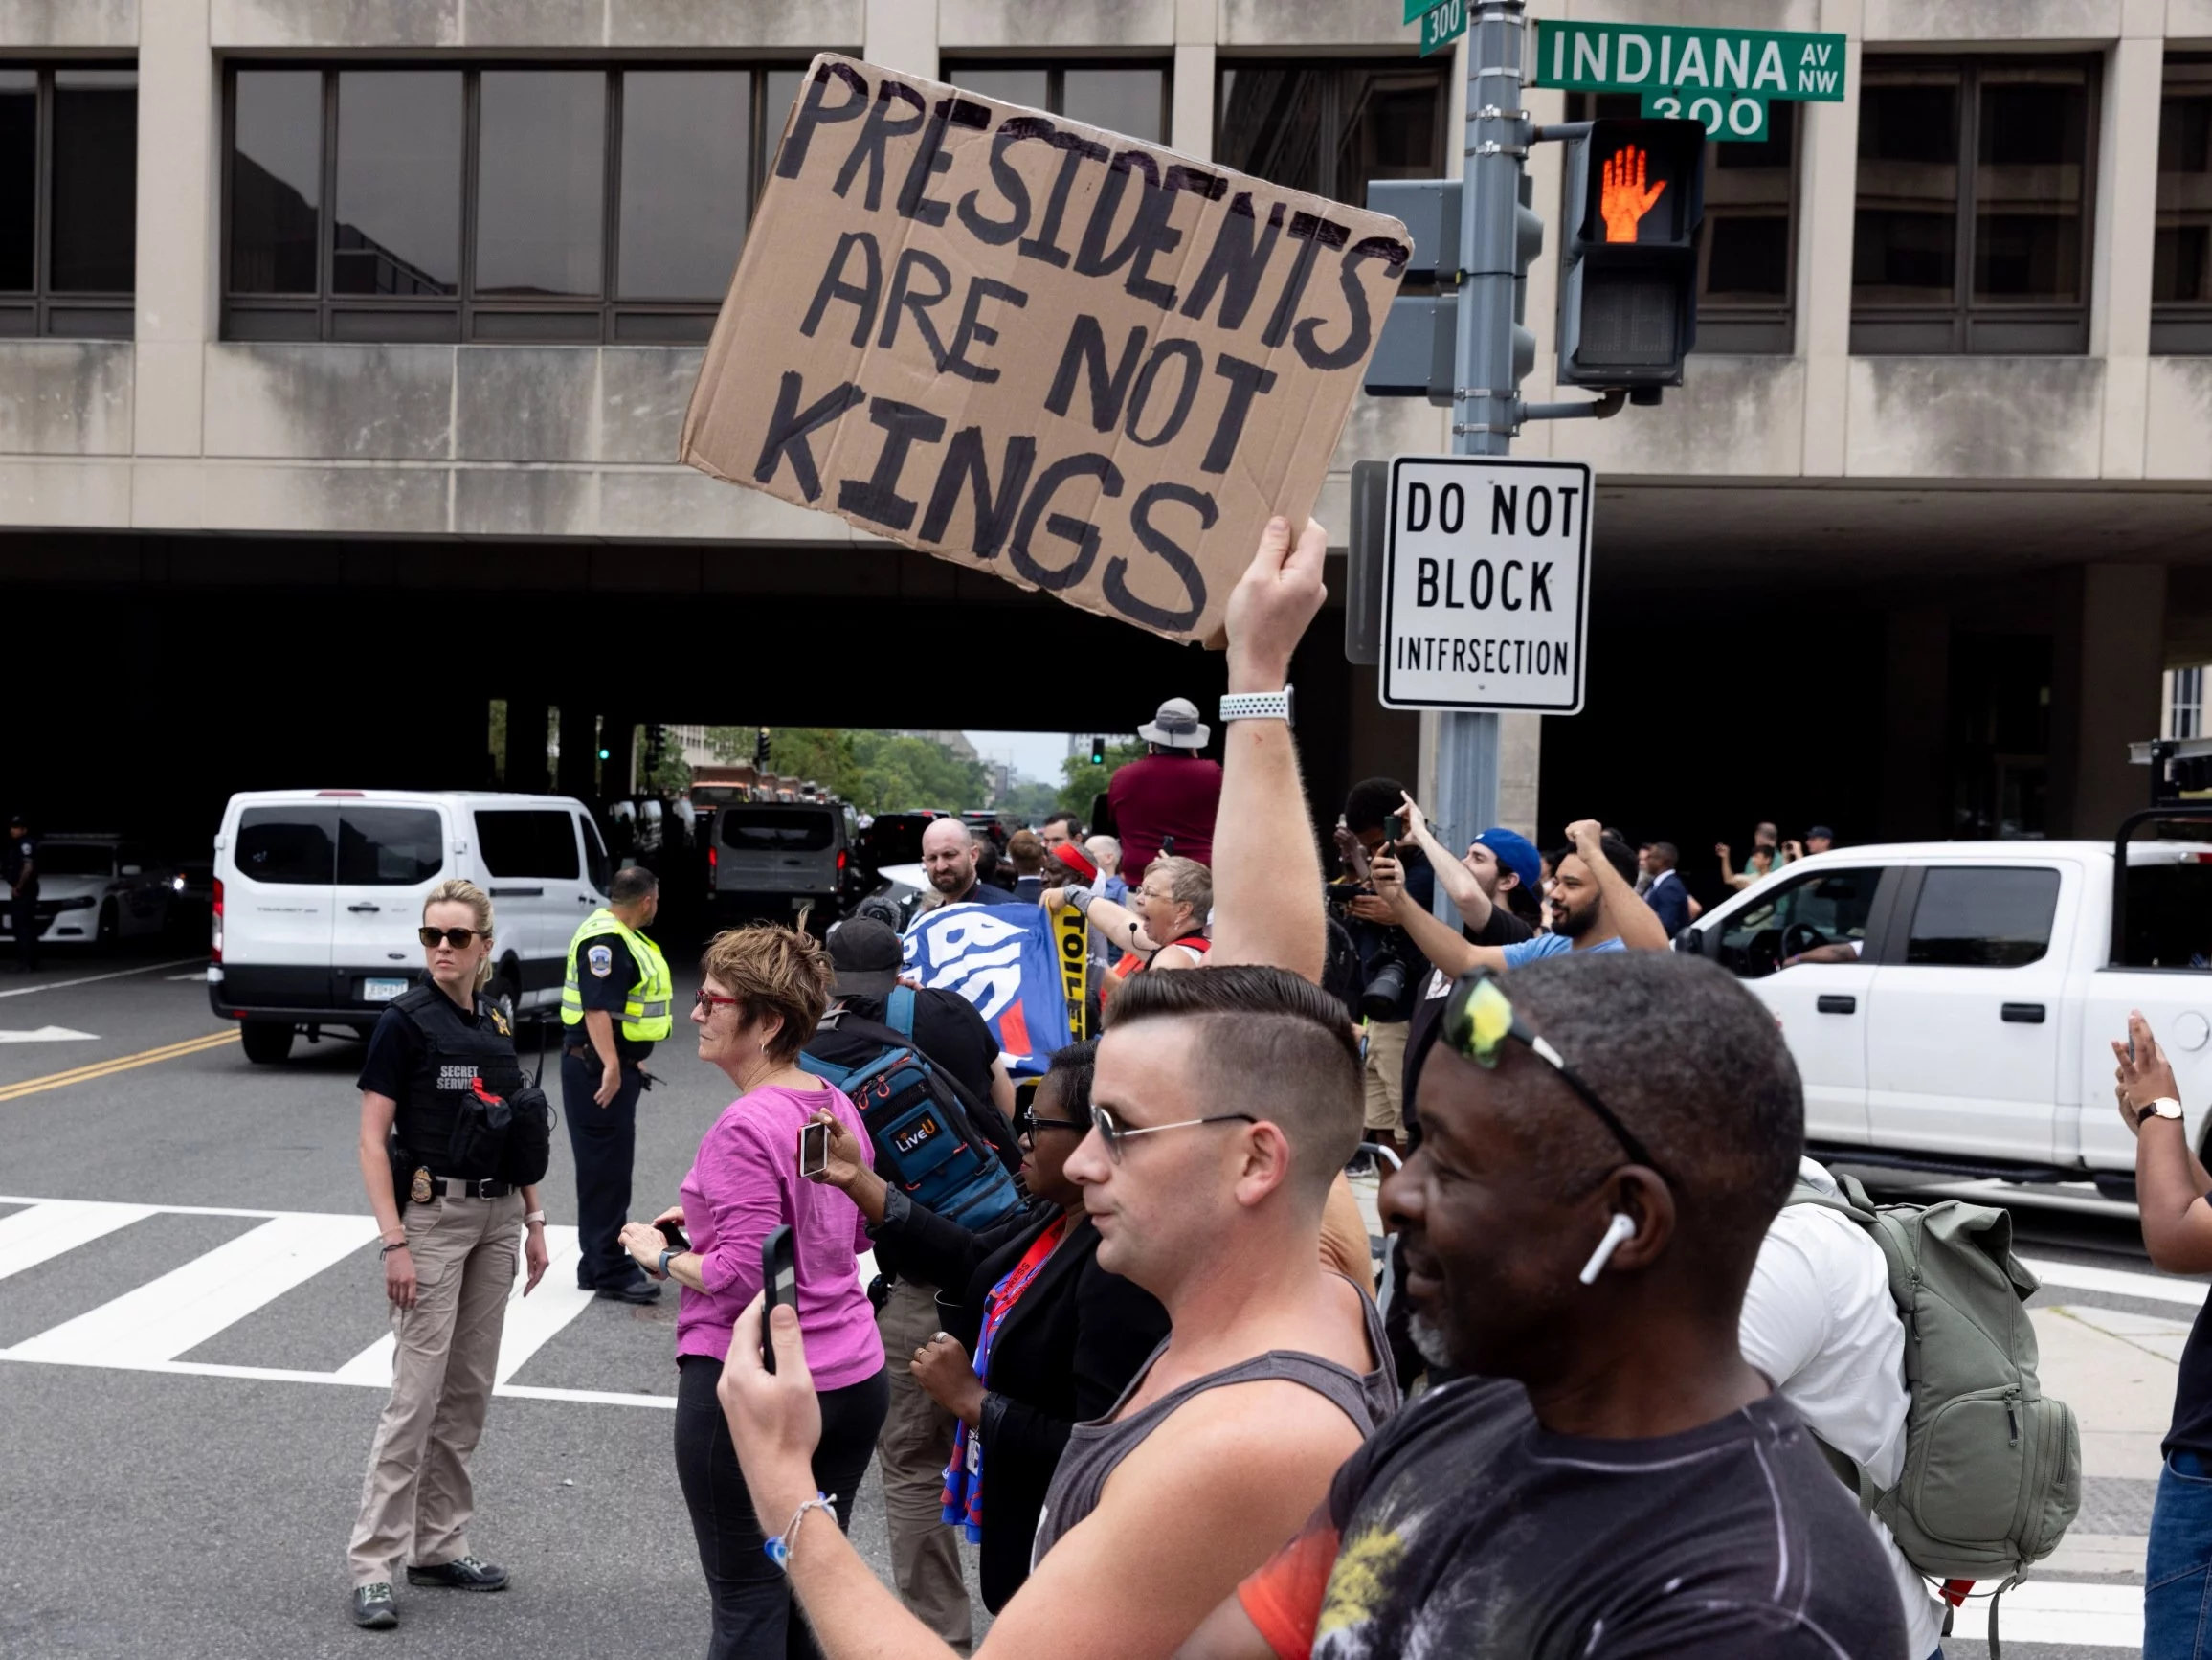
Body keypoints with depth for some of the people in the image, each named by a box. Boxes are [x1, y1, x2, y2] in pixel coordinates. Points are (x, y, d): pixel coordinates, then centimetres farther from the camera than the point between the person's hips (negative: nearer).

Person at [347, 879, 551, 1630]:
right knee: (417, 1392, -6)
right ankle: (373, 1563, 2)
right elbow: (373, 1141, -12)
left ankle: (439, 1545, 21)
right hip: (432, 1215, -6)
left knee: (469, 1391, 10)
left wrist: (532, 1219, 11)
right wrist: (394, 1243, -18)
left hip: (496, 1216, 6)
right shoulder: (404, 1019, -10)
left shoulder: (496, 1022, 8)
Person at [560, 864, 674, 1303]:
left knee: (610, 1166, 16)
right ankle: (610, 1272, -5)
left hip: (615, 1065, 11)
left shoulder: (623, 936, 15)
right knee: (606, 1168, -8)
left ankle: (599, 1263, 25)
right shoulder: (604, 939, -19)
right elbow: (597, 1008, -28)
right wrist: (610, 1065, -36)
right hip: (597, 1069, -11)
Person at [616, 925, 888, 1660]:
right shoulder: (837, 1106, 6)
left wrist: (661, 1255, -5)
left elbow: (743, 1275, -22)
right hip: (854, 1378, 8)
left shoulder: (745, 1129, -19)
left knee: (748, 1600, 4)